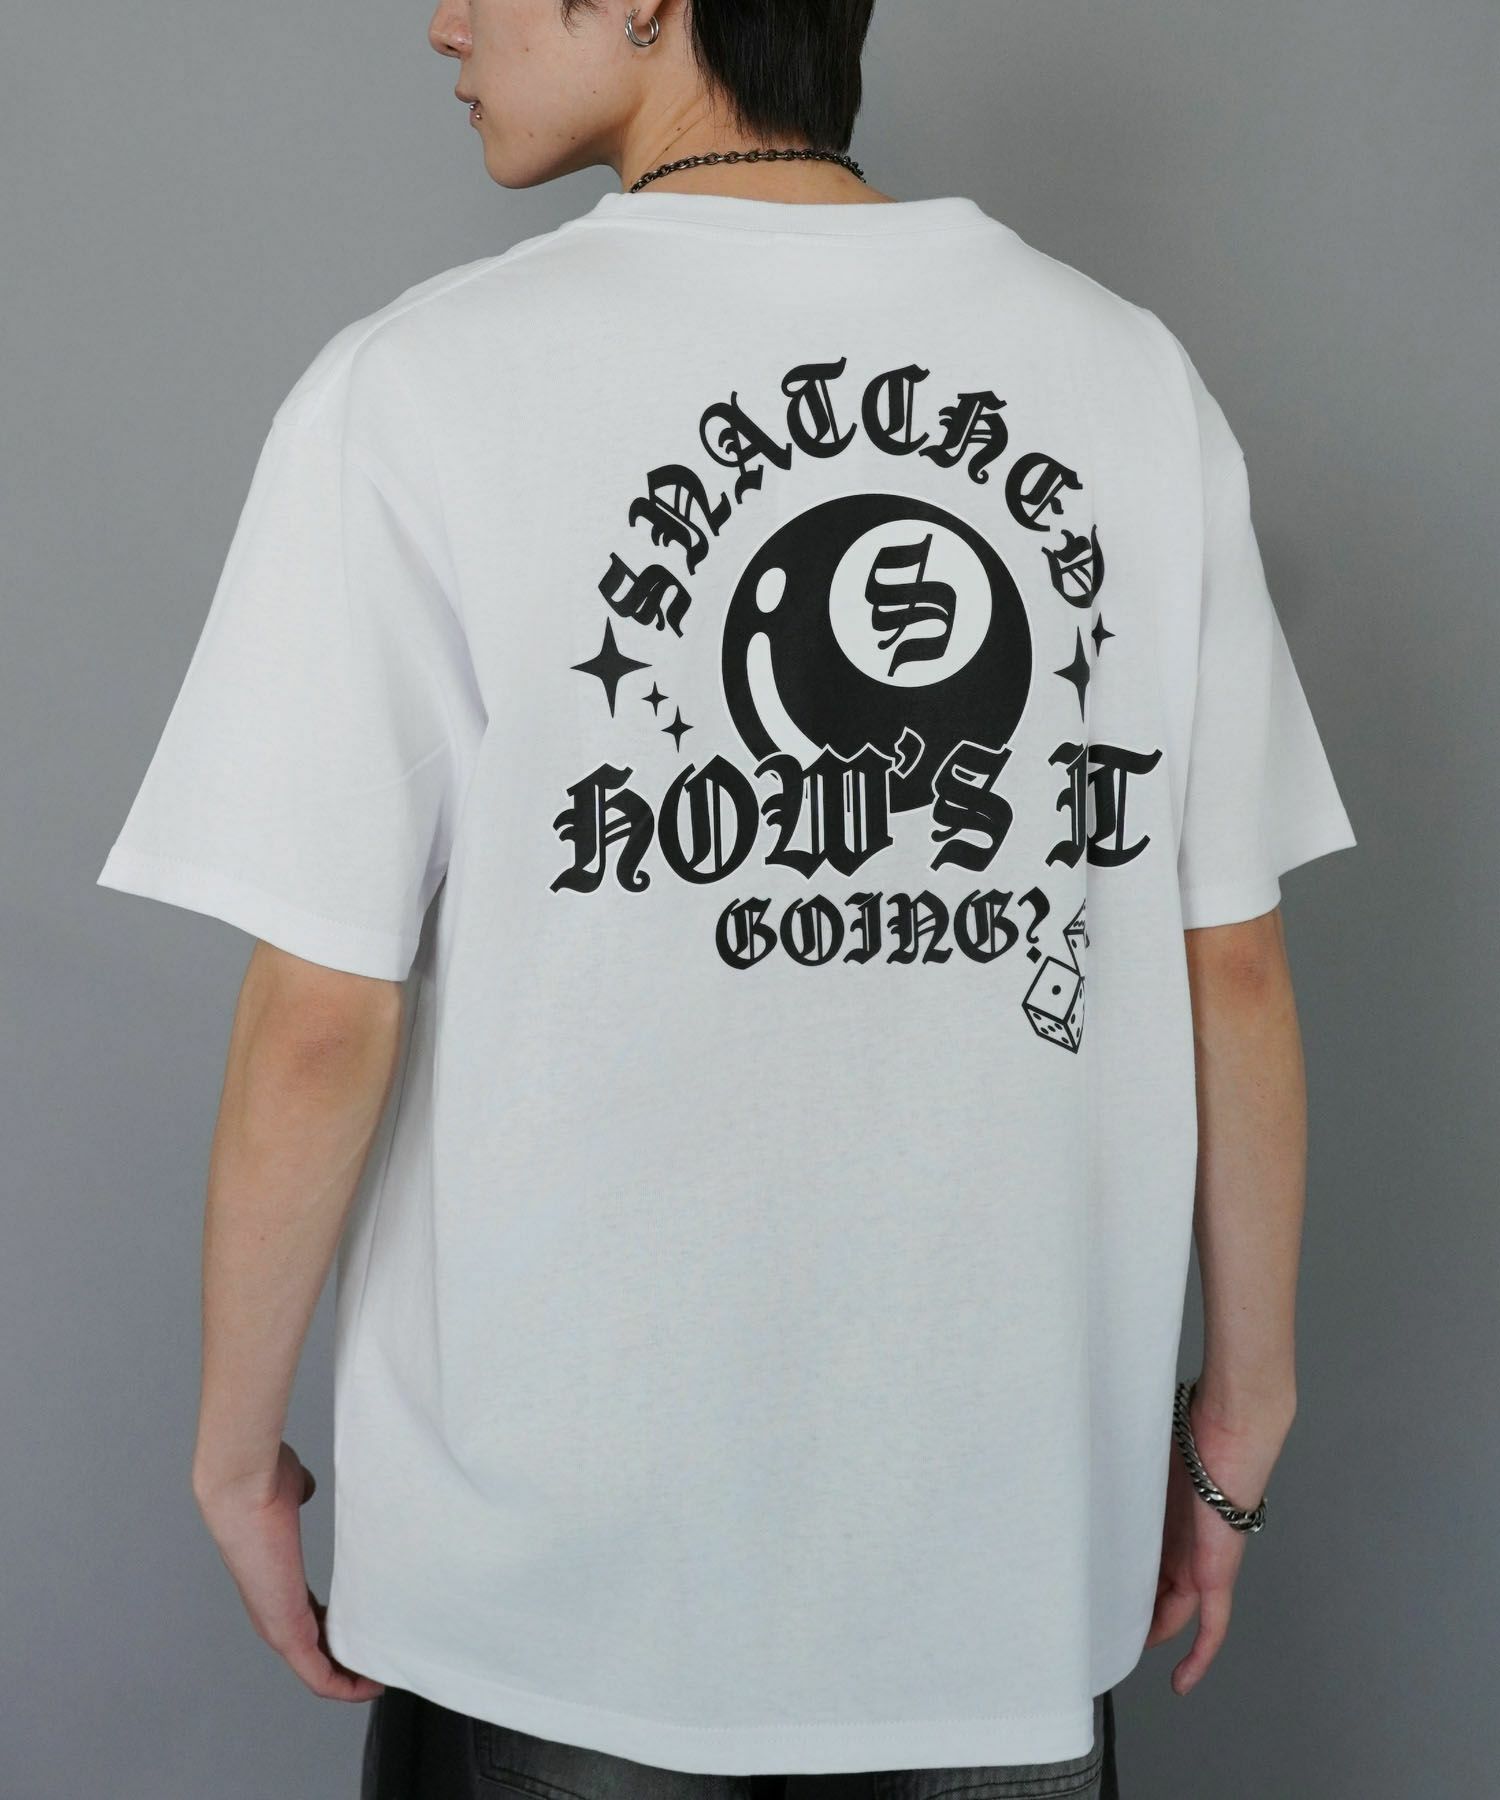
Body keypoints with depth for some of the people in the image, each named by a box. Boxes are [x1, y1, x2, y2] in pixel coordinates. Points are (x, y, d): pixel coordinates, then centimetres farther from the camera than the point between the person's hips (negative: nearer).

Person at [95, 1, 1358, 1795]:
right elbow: (1233, 969, -1)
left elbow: (323, 1026, -14)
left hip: (563, 1573, -2)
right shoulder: (1133, 371, -3)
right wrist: (1242, 1409, 11)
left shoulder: (417, 391, -13)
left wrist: (237, 1447, 2)